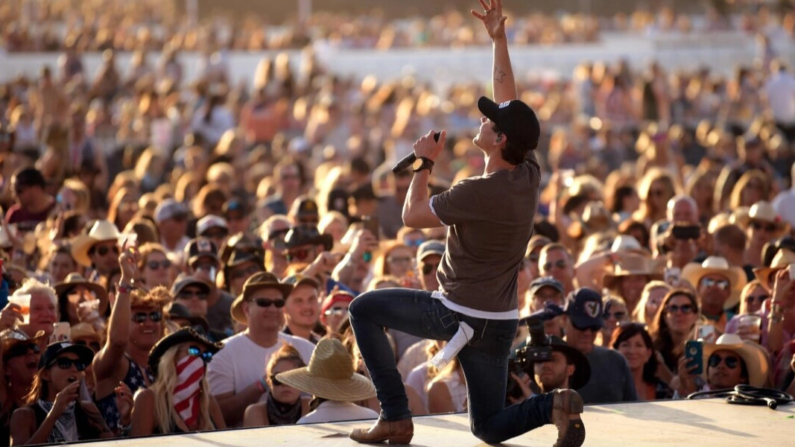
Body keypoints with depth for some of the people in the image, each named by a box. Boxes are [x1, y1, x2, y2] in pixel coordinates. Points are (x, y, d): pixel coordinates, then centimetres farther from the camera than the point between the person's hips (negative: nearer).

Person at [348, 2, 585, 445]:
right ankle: (554, 405, -13)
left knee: (365, 309, 12)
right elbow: (509, 100, 7)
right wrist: (499, 39, 10)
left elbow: (412, 215, -10)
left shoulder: (477, 193, -24)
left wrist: (425, 162, 2)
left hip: (456, 316, -7)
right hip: (499, 322, 7)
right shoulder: (530, 174, -4)